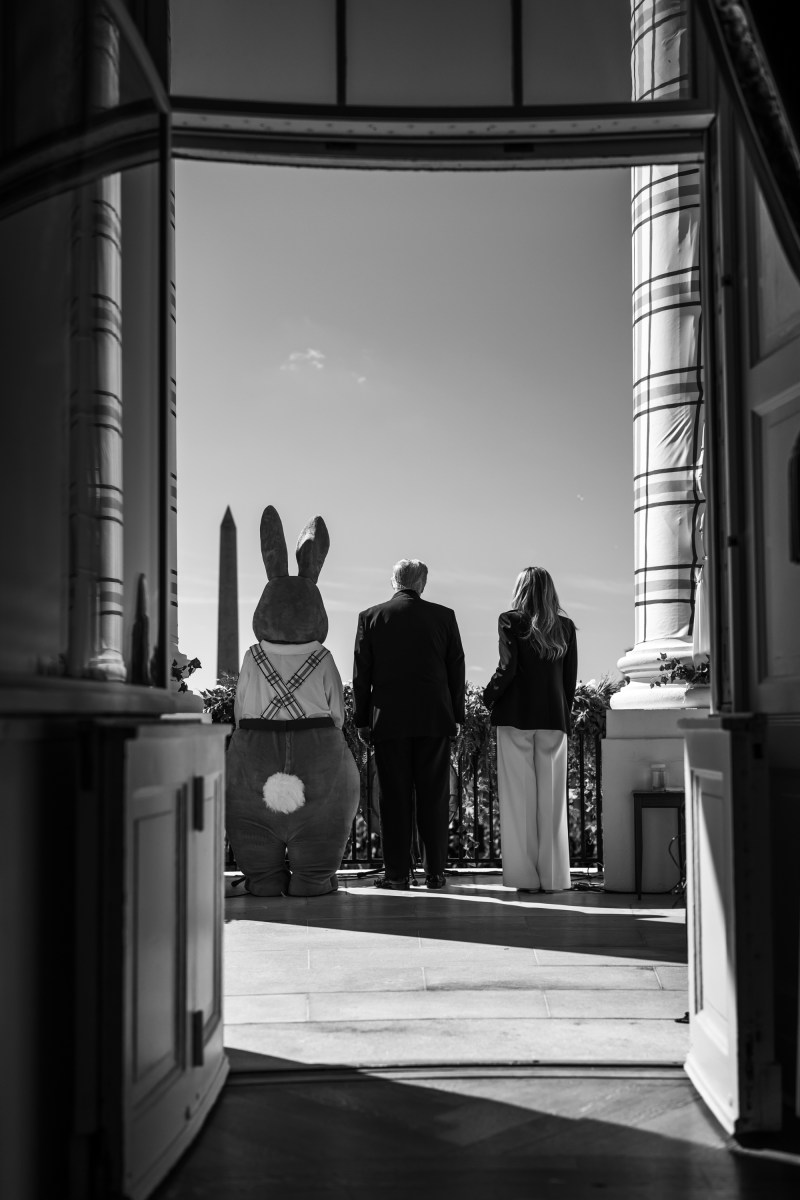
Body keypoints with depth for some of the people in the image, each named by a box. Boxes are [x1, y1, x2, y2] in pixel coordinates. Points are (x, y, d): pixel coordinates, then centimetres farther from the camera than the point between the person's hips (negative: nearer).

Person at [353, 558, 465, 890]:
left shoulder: (371, 617, 2)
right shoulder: (444, 616, 3)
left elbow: (361, 674, 3)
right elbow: (456, 670, 6)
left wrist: (362, 720, 8)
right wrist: (456, 716, 13)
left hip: (389, 720, 0)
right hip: (435, 719, 1)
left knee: (394, 798, 2)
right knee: (434, 797, 5)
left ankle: (397, 872, 1)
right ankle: (435, 872, 5)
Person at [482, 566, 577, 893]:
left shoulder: (511, 621, -4)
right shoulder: (565, 626, 6)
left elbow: (507, 668, -11)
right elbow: (571, 677, 8)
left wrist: (489, 697, 4)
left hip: (516, 716, -3)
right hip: (554, 718, 3)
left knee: (520, 796, 2)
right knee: (552, 798, 6)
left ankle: (526, 877, 1)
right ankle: (553, 876, 7)